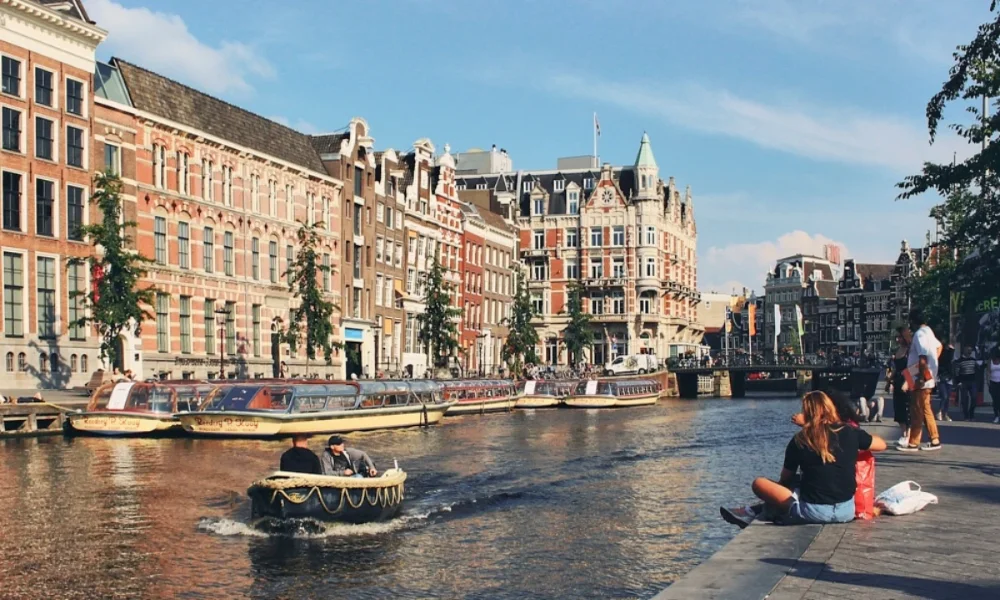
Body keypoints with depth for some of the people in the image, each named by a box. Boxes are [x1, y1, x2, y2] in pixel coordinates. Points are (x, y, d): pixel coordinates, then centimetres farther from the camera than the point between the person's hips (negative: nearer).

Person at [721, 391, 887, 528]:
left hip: (814, 512, -3)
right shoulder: (850, 432, 1)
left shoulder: (800, 441, -3)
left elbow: (785, 480, 9)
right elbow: (882, 445, 19)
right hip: (847, 511, 4)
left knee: (759, 483, 12)